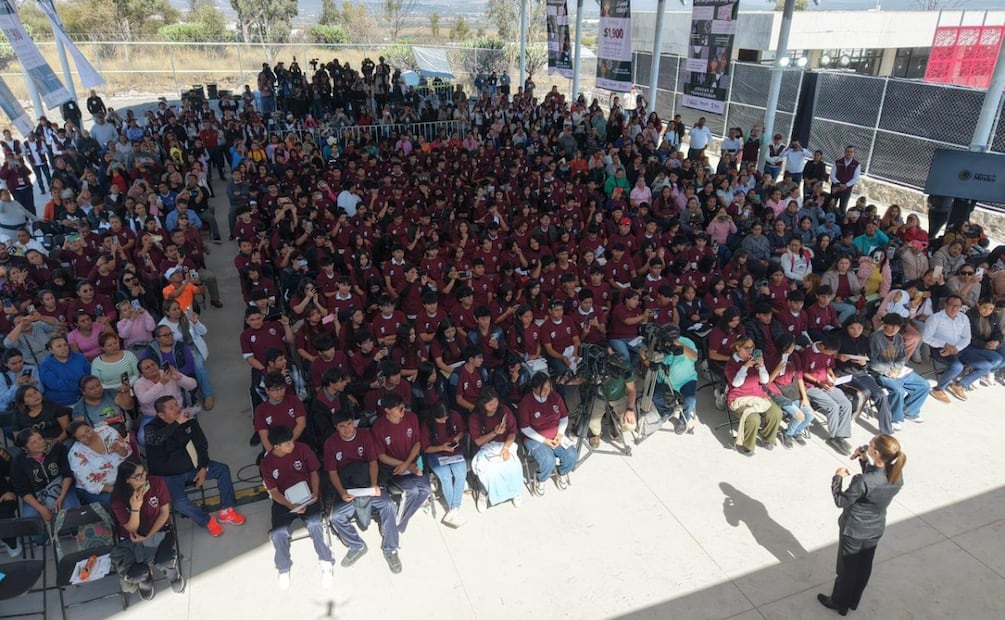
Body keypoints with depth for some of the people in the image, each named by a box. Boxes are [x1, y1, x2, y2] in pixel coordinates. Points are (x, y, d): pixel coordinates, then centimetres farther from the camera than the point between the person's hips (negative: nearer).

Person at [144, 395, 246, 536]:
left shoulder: (189, 420, -7)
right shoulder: (153, 427, -20)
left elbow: (201, 443, 1)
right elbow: (155, 439, -47)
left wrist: (203, 468, -5)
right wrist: (178, 423, -52)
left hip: (190, 467, 5)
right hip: (168, 476, -5)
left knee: (222, 469, -5)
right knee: (180, 502, -28)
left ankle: (226, 511, 7)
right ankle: (207, 520, 0)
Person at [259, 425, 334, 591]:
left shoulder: (302, 449, -9)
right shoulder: (267, 463, -8)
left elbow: (314, 472, 1)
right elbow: (274, 492, -5)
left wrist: (315, 493, -15)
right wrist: (291, 506, -21)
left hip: (307, 496, -1)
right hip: (284, 501, 1)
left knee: (315, 524, -28)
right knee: (278, 533, -24)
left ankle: (326, 565, -12)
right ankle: (284, 570, 3)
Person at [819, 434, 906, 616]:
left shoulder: (863, 481, -36)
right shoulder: (897, 475, -17)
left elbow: (840, 501, -22)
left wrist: (838, 477, -10)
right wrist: (864, 460, -7)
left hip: (854, 530, -6)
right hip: (875, 530, 6)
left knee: (847, 568, 18)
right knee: (864, 568, 26)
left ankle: (839, 603, 39)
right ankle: (853, 601, 48)